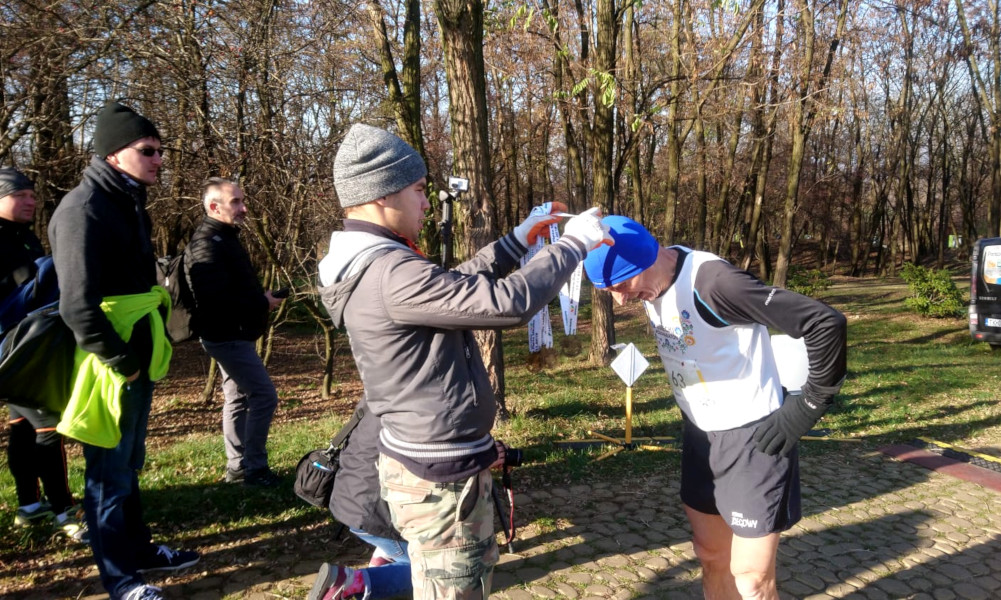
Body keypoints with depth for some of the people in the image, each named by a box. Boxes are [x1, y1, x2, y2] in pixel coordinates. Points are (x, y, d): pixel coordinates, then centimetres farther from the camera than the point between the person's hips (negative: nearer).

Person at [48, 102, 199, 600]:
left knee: (129, 465, 21)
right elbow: (78, 306, -25)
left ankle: (138, 548, 36)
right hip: (109, 371, -9)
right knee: (110, 474, 5)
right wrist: (121, 363, -18)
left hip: (136, 362, 9)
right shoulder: (84, 208, -18)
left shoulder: (128, 204, 12)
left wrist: (150, 347, 13)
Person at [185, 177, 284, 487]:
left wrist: (261, 296, 2)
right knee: (264, 394, -8)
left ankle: (237, 465, 25)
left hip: (232, 335, 11)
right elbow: (218, 300, -28)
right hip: (227, 336, -11)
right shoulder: (207, 244, -20)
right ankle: (255, 468, 1)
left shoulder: (223, 239, 14)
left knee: (238, 397, 15)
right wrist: (263, 303, -18)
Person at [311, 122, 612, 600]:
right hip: (439, 477, -10)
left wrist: (518, 241, 14)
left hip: (426, 460, 10)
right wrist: (574, 243, -14)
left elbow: (453, 286, 18)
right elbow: (509, 303, -28)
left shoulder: (364, 266, 6)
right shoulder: (392, 275, -26)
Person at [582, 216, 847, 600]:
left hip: (751, 437, -7)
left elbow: (826, 324, -30)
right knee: (711, 556, 19)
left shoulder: (713, 283, -29)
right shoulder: (652, 280, -3)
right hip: (699, 435, 8)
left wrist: (805, 408, -22)